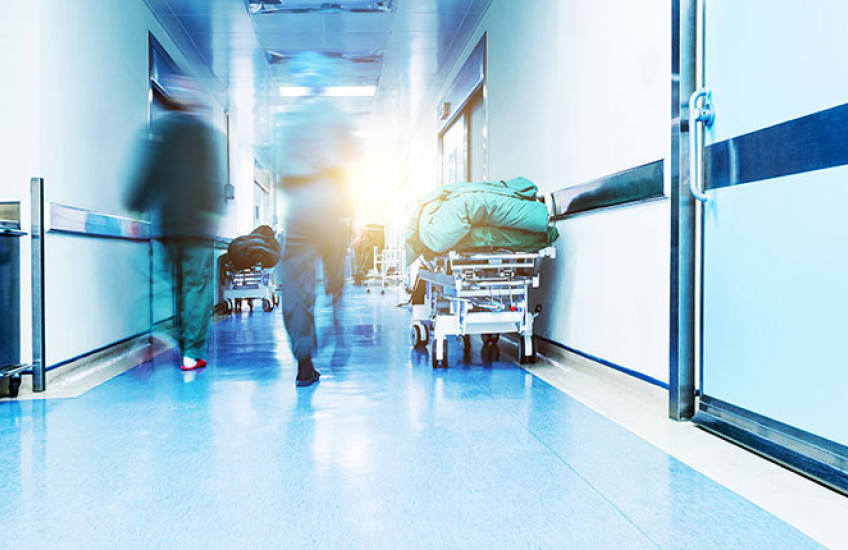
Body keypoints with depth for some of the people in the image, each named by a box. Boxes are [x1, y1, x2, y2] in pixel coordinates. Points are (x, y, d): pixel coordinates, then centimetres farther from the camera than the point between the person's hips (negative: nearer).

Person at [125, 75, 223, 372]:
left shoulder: (158, 130, 9)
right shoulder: (205, 131, 1)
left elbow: (145, 173, 5)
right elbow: (212, 180, -3)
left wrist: (136, 208, 10)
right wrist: (213, 212, 1)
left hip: (165, 222, 3)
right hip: (197, 222, -3)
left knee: (178, 284, 10)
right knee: (198, 285, -1)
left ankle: (183, 346, 9)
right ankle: (192, 352, -3)